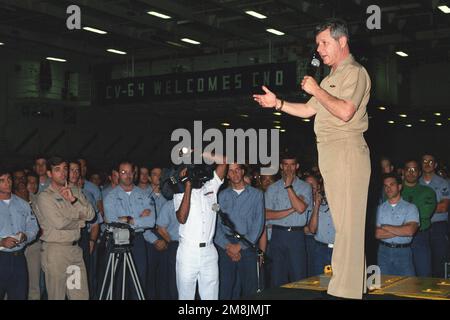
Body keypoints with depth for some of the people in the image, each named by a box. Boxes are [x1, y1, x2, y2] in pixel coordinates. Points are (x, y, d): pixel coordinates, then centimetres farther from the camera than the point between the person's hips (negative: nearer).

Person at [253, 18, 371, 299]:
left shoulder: (355, 72, -5)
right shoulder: (331, 78, 25)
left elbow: (345, 111, -20)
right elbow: (308, 110, 24)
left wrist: (316, 90, -10)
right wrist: (277, 103, 15)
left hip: (347, 150, -10)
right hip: (329, 153, 10)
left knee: (348, 222, -10)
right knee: (341, 221, 11)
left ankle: (347, 289, -9)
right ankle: (351, 284, 18)